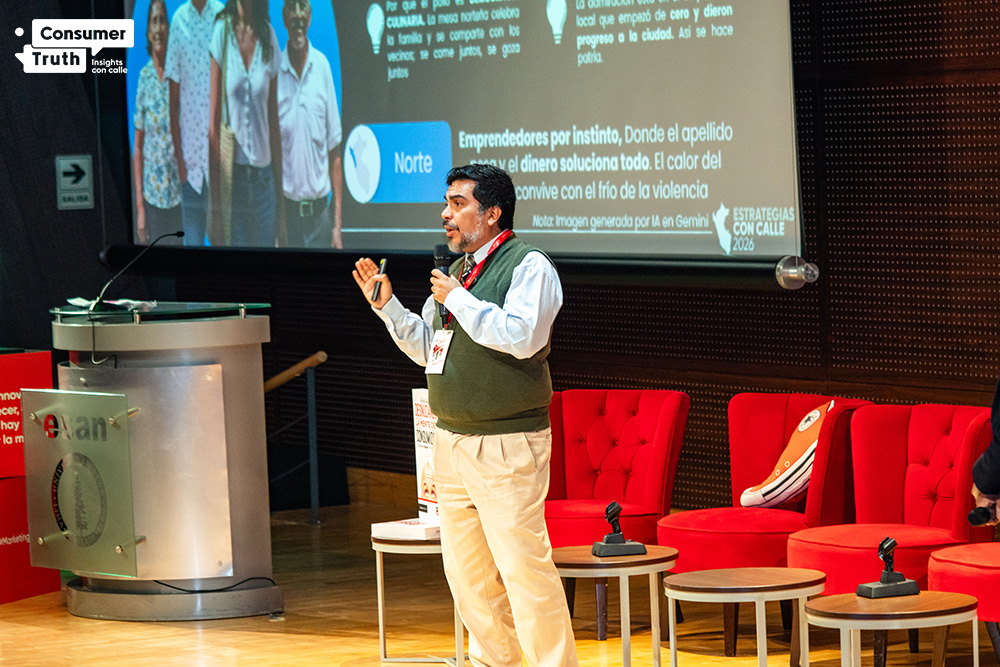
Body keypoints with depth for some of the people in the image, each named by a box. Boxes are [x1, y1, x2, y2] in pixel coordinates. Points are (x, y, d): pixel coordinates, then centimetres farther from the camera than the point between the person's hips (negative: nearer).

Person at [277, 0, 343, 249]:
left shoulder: (322, 66, 3)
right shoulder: (274, 71, -2)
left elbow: (334, 151, 6)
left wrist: (337, 223, 2)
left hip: (320, 209, 1)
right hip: (288, 208, -1)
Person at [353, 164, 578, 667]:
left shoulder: (529, 267, -8)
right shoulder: (456, 270, 17)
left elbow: (521, 337, -24)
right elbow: (426, 348, 25)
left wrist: (458, 299, -16)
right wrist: (386, 305, 13)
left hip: (506, 446, -8)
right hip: (451, 441, 8)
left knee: (523, 567, -11)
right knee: (467, 572, 12)